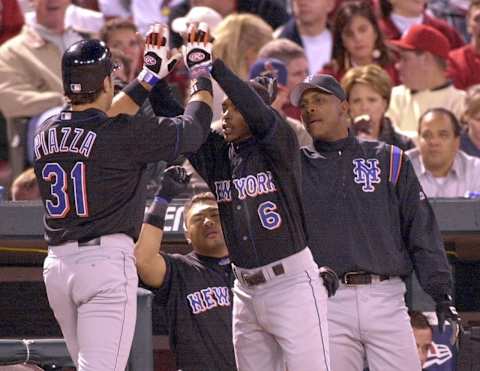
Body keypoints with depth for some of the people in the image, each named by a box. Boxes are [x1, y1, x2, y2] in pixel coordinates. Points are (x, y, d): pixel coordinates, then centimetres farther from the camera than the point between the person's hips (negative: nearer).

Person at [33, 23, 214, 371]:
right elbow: (194, 128, 2)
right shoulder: (126, 135, -10)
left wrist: (149, 76, 36)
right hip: (106, 261, -7)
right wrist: (199, 67, 18)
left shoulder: (47, 134, 10)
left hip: (56, 265, 7)